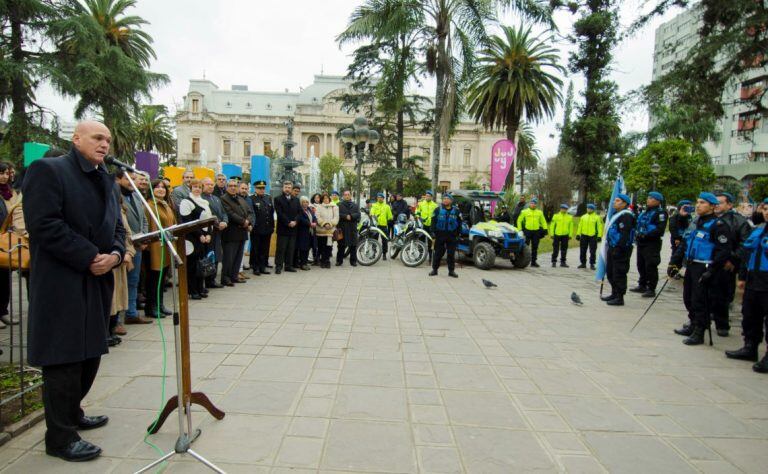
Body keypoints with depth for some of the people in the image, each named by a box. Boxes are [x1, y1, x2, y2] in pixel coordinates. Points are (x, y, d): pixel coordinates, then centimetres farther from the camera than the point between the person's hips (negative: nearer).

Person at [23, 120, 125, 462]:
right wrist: (89, 257, -18)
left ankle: (71, 413, 33)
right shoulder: (48, 170, -7)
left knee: (89, 353, 15)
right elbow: (43, 224, -17)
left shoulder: (108, 181, 16)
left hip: (98, 281, 8)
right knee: (64, 359, -2)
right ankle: (60, 437, 9)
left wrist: (115, 254, -5)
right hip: (62, 283, -8)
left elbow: (117, 226, 16)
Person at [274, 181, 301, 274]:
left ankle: (289, 265, 12)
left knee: (291, 248, 6)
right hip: (282, 228, -4)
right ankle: (278, 266, 0)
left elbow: (299, 212, 9)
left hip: (293, 228, 4)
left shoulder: (296, 200, 16)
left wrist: (294, 221, -8)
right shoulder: (278, 199, 1)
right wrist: (288, 222, -14)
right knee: (281, 248, -4)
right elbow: (280, 213, -8)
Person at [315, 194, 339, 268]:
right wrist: (324, 224, -14)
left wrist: (330, 224, -11)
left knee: (329, 246, -2)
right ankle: (322, 261, 6)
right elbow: (317, 218, -2)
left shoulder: (334, 207, 13)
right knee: (321, 246, -1)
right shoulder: (318, 207, 8)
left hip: (331, 230, 1)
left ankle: (327, 261, 6)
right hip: (321, 230, -1)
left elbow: (336, 217, 4)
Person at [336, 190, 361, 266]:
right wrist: (346, 216, -15)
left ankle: (353, 261, 11)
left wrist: (351, 216, -14)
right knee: (341, 245, 0)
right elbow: (338, 214, -7)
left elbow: (358, 214, 0)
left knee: (353, 246, 3)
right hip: (342, 228, -2)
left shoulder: (355, 205, 15)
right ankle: (339, 260, 8)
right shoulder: (339, 205, 7)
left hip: (353, 228, 2)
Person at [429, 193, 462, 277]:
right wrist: (433, 232, -4)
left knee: (451, 254, 4)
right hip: (440, 234, -1)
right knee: (438, 253, 3)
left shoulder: (456, 211, 6)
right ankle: (434, 269, 13)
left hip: (452, 236, 1)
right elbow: (433, 221, 3)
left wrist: (458, 233, 4)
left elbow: (459, 223, 10)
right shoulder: (438, 210, 3)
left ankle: (451, 271, 12)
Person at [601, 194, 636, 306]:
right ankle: (614, 293, 30)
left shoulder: (626, 216, -16)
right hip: (613, 248, 11)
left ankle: (619, 298, 2)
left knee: (619, 274, -5)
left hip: (620, 250, -11)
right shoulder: (617, 214, 17)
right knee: (610, 272, 18)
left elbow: (624, 234, -24)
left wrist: (619, 248, -25)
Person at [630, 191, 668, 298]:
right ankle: (642, 286, 27)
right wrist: (637, 234, 9)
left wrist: (646, 235, -24)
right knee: (641, 265, 15)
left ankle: (651, 289, 2)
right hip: (641, 243, 9)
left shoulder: (660, 213, -10)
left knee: (650, 266, -5)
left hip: (652, 244, -9)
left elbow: (660, 229, -20)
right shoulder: (645, 212, 17)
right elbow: (639, 224, 27)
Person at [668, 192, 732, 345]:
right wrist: (674, 262, 14)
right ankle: (693, 325, 30)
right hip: (691, 266, 8)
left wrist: (711, 271, -21)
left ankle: (699, 333, 5)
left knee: (699, 300, -4)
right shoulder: (696, 223, 16)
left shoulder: (718, 225, -11)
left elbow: (724, 251, -17)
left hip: (704, 268, -8)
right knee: (688, 298, 15)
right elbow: (685, 244, 20)